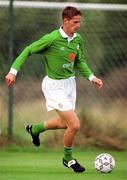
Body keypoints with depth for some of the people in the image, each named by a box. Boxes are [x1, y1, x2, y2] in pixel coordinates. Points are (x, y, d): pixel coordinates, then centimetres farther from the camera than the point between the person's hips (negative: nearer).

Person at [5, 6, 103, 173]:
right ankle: (68, 159, 11)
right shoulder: (52, 38, -21)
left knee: (64, 123, 22)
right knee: (74, 125, -13)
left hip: (70, 83, 8)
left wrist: (91, 77, 4)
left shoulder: (78, 39, 0)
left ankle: (35, 129, 48)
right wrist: (14, 70, -17)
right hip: (55, 86, -8)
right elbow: (28, 50, -11)